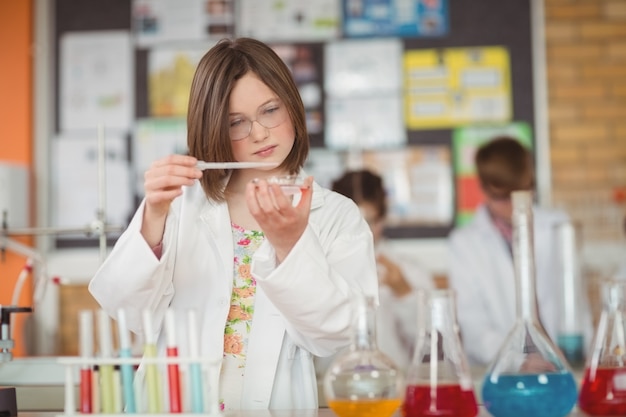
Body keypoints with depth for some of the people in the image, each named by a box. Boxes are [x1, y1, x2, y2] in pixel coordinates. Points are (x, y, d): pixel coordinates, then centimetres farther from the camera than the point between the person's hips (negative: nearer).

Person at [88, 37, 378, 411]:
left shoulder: (338, 216, 4)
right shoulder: (181, 202, 6)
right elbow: (129, 313, -1)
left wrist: (290, 244, -17)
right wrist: (154, 218, -14)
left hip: (277, 406, 0)